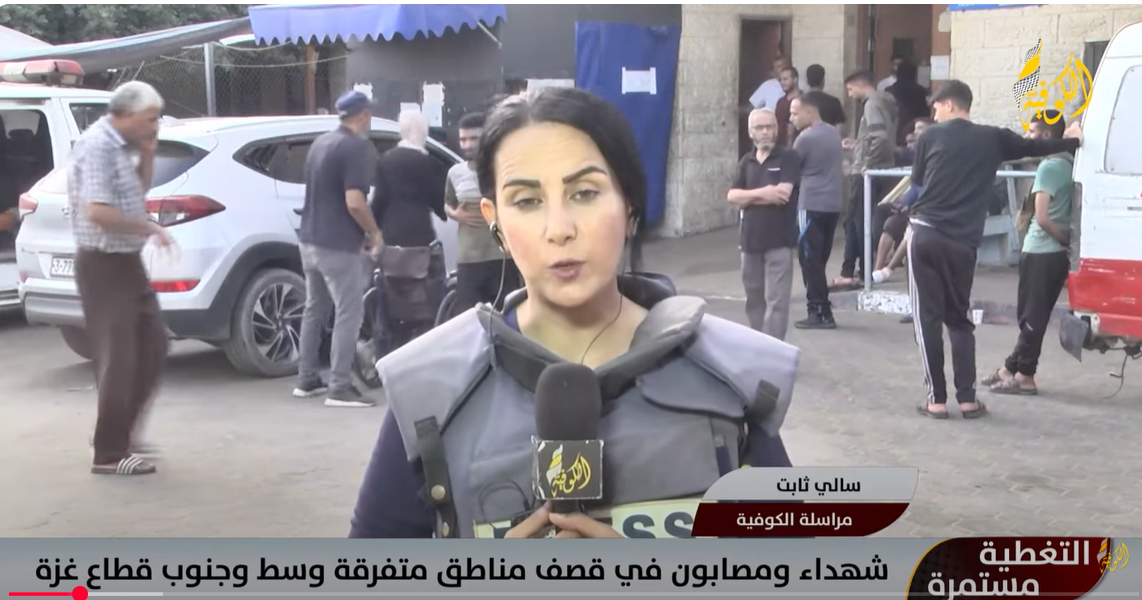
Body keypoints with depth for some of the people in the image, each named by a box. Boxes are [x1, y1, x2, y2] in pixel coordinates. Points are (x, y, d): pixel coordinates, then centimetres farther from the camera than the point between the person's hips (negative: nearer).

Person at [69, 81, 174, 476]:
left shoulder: (122, 145, 9)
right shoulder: (97, 146, -19)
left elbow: (137, 191, 22)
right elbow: (98, 212, -29)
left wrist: (147, 156, 6)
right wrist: (150, 228, -19)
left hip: (127, 261, 10)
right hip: (103, 264, -10)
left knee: (152, 346, 15)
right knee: (118, 359, -5)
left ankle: (120, 433, 24)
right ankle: (109, 454, 5)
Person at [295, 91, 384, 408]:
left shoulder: (320, 143, 12)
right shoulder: (358, 146, -15)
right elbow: (354, 203, -24)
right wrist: (374, 232, -7)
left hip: (310, 239, 9)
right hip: (339, 245, -9)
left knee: (314, 309, 17)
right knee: (348, 314, -3)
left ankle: (307, 379, 22)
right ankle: (340, 387, -4)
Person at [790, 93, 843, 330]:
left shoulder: (806, 138, -12)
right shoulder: (833, 133, 13)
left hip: (812, 206, -8)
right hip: (832, 205, 8)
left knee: (809, 260, -2)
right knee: (819, 260, 13)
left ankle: (821, 312, -3)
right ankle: (819, 309, 16)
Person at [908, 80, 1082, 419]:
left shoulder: (931, 137, 5)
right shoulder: (992, 139, 10)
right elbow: (1034, 147, 19)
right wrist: (1072, 141, 35)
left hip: (926, 235, -2)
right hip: (962, 243, 2)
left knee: (928, 318, 4)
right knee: (959, 319, 15)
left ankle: (936, 399, 2)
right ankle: (967, 398, 8)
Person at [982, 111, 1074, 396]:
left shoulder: (1048, 166, -16)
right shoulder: (1070, 163, 9)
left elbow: (1043, 217, -22)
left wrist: (1066, 239, -11)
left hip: (1041, 252, -8)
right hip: (1057, 252, 8)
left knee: (1031, 317, 0)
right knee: (1032, 316, 14)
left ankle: (1024, 376, 7)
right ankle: (1011, 369, 22)